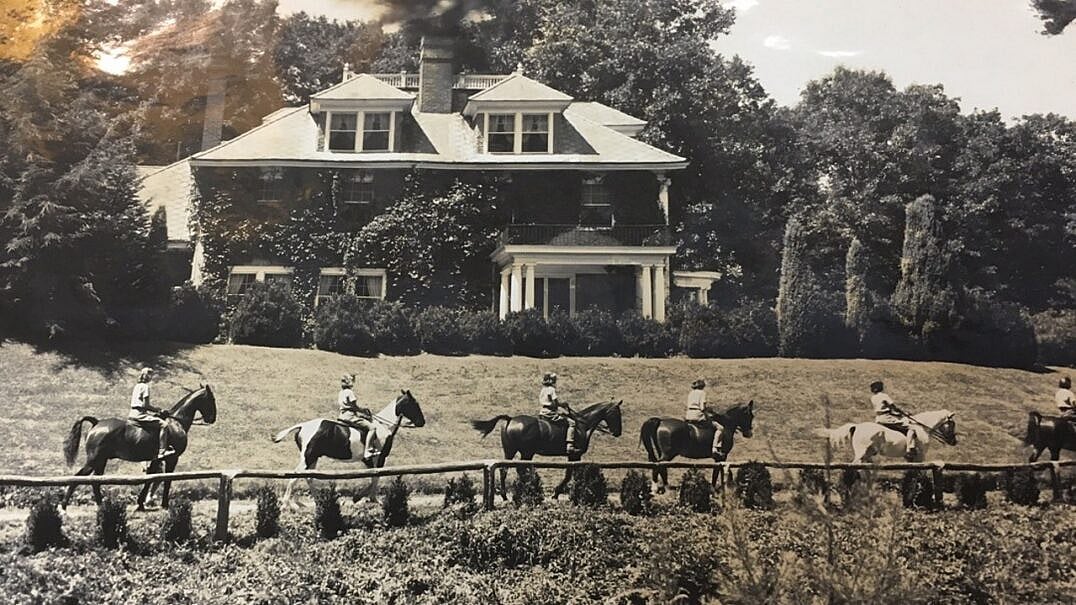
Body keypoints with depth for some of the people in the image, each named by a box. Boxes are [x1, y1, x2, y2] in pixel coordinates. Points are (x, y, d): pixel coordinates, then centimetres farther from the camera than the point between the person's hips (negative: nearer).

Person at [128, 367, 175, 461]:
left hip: (132, 413, 10)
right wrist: (157, 410, -2)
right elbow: (145, 405, -15)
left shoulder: (137, 386, 17)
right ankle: (162, 451, -24)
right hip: (139, 414, -10)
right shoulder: (145, 386, -10)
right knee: (163, 424, -17)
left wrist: (155, 409, 18)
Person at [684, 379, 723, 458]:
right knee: (720, 428, -4)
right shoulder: (702, 392, -3)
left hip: (688, 416, 8)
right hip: (698, 415, -7)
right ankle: (715, 448, -15)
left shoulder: (690, 393, 17)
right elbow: (702, 408, -13)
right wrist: (707, 416, 1)